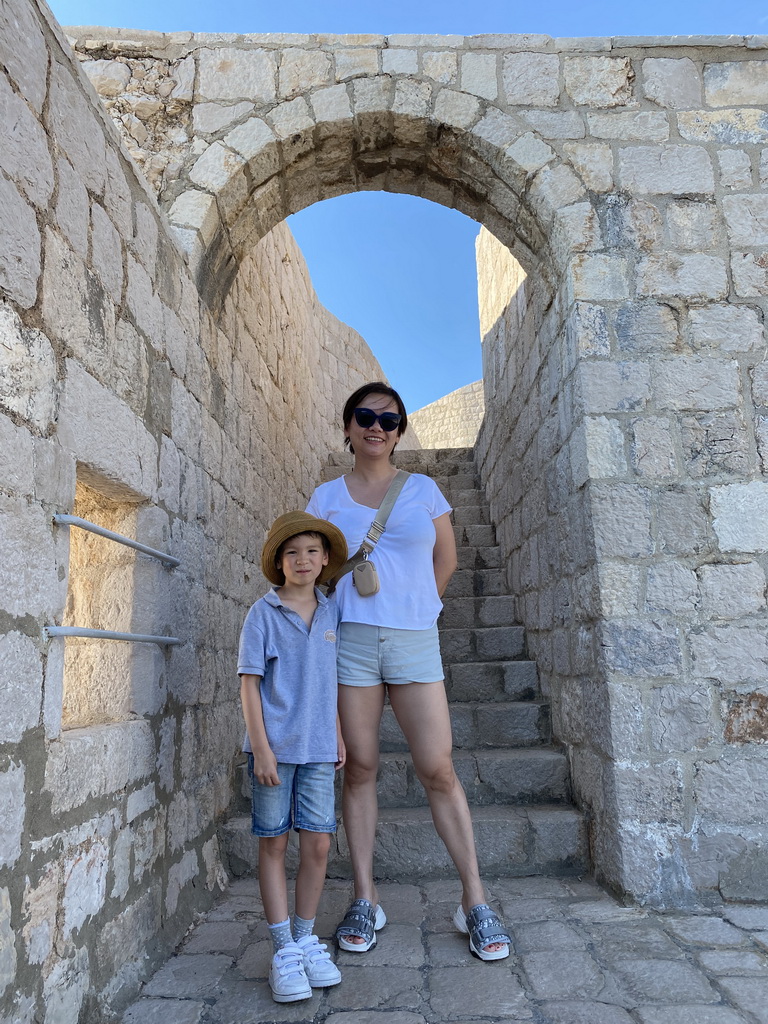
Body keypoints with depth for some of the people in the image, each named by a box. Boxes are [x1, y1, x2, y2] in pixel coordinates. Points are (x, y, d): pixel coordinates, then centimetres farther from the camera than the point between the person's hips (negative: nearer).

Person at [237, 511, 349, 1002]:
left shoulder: (331, 612, 5)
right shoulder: (263, 614, -6)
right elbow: (250, 682, -6)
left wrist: (338, 736, 13)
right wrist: (261, 748, -11)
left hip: (317, 748, 3)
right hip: (274, 746, -3)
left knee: (318, 844, 6)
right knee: (274, 843, 7)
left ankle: (306, 937, 25)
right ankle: (284, 949, 18)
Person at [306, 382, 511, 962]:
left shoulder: (424, 489, 9)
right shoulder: (328, 497, 9)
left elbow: (446, 560, 15)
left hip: (415, 638, 0)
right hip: (350, 638, 1)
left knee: (438, 768, -2)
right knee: (360, 768, 5)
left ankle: (474, 901, 11)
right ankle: (365, 901, 17)